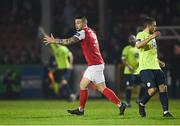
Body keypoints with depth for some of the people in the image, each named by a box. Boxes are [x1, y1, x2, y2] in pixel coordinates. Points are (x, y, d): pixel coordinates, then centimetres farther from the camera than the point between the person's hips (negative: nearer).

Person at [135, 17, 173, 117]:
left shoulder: (152, 36, 22)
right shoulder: (141, 35, -5)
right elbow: (138, 45, -27)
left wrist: (159, 61, 21)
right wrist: (151, 37, -28)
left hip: (155, 67, 8)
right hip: (145, 68, -8)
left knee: (163, 87, -3)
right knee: (153, 89, -18)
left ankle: (166, 111, -1)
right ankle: (142, 104, 8)